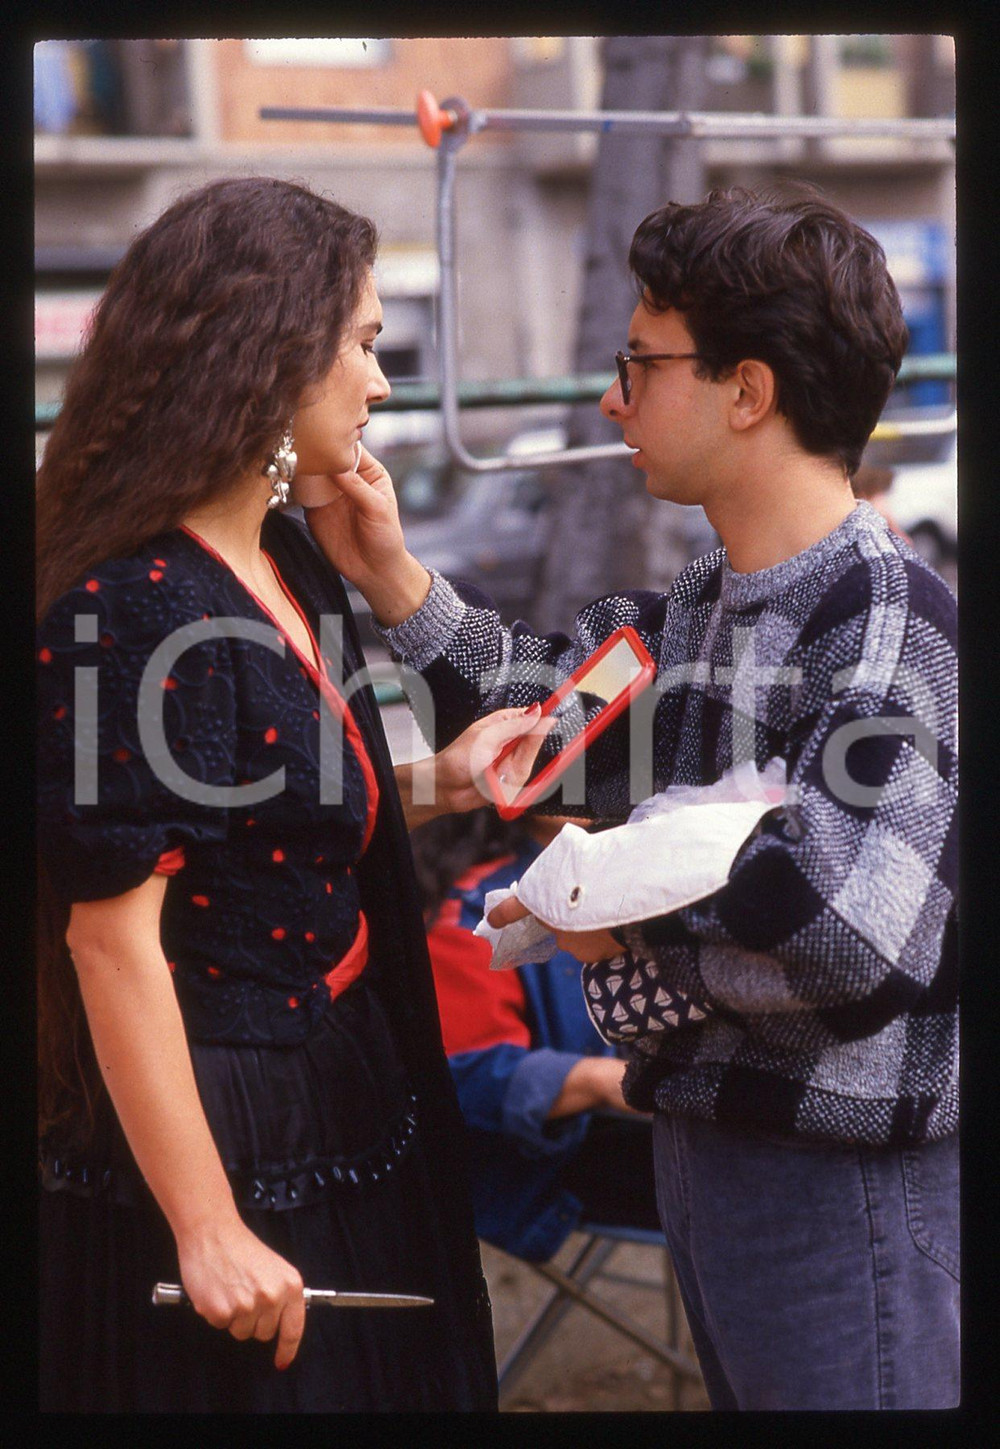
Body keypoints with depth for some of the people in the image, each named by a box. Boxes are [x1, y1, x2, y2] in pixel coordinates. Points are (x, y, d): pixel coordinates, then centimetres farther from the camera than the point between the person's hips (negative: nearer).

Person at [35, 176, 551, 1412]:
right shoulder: (143, 609, -22)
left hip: (344, 1107, 9)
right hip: (220, 1127, -9)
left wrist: (432, 785, 5)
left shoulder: (284, 560, 7)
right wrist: (206, 1231, -21)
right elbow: (112, 937, -23)